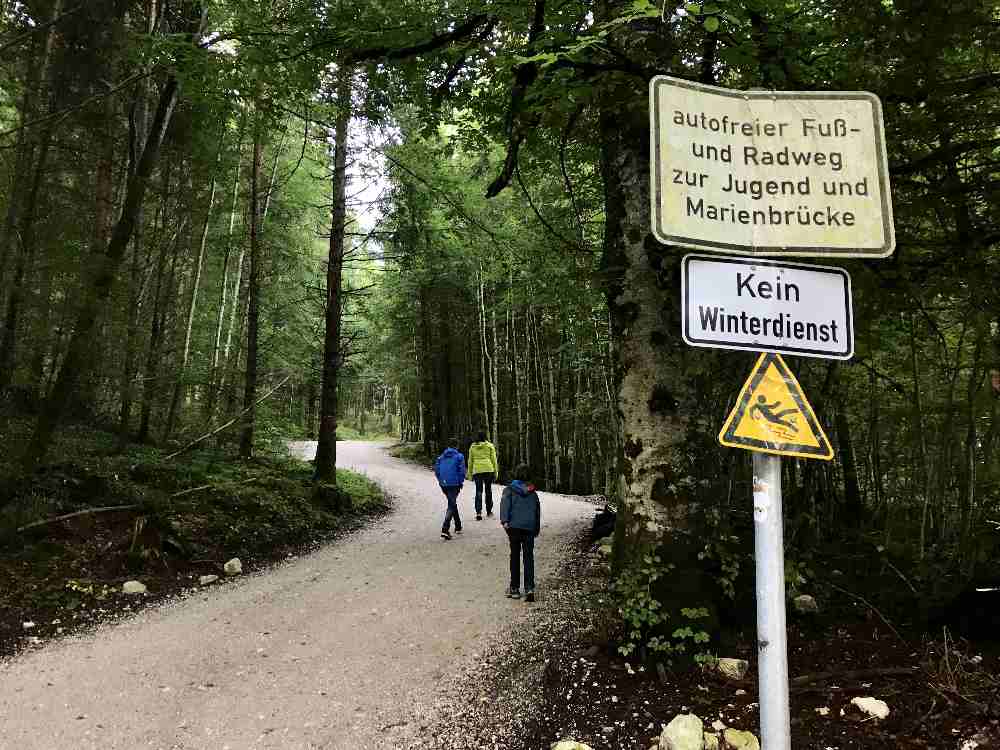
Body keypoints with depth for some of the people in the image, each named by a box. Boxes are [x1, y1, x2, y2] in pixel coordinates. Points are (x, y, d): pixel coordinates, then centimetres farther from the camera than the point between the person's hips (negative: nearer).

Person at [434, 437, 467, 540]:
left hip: (443, 485, 6)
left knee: (452, 504, 22)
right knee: (451, 506, -4)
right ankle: (445, 529, -19)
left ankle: (458, 527, 32)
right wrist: (461, 482, 3)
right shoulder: (459, 456, -5)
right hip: (454, 484, -6)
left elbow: (436, 470, 8)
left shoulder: (441, 457, 10)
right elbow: (462, 471, -10)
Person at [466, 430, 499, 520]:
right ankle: (489, 511, 22)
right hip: (488, 469, -1)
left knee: (478, 491, 2)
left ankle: (478, 512, -11)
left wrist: (469, 473, 17)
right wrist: (495, 472, 7)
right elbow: (493, 459, 2)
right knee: (488, 490, 13)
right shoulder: (490, 446, 3)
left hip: (477, 470, 1)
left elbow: (470, 461, 11)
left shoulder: (472, 447, 8)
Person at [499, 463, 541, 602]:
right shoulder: (533, 492, 16)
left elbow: (505, 504, -10)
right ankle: (529, 588, -9)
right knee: (529, 557, 2)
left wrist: (504, 520, -19)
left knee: (515, 556, 9)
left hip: (514, 526, -2)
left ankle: (514, 588, 13)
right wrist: (537, 528, 29)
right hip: (530, 528, 2)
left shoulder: (510, 490, 7)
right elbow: (538, 510, 20)